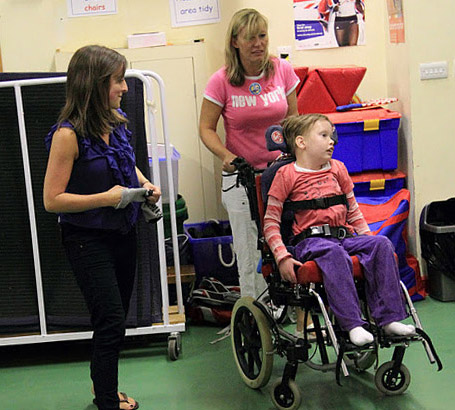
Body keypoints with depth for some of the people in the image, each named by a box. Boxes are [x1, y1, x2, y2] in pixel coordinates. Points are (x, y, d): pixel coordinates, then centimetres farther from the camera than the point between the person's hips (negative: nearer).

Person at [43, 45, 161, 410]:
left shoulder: (116, 123, 2)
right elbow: (52, 199, -20)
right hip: (88, 240, -7)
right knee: (111, 324, -6)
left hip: (123, 233, 8)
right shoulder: (69, 134, -20)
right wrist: (107, 198, -23)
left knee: (116, 319, 18)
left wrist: (144, 183, 2)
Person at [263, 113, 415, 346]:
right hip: (309, 240, -5)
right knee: (333, 253, -37)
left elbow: (353, 211, 25)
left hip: (345, 235, 5)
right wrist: (282, 257, -12)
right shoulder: (287, 175, 1)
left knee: (381, 244, -20)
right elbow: (270, 222, 0)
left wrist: (367, 237, 10)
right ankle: (352, 324, -38)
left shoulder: (337, 169, 18)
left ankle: (388, 318, -20)